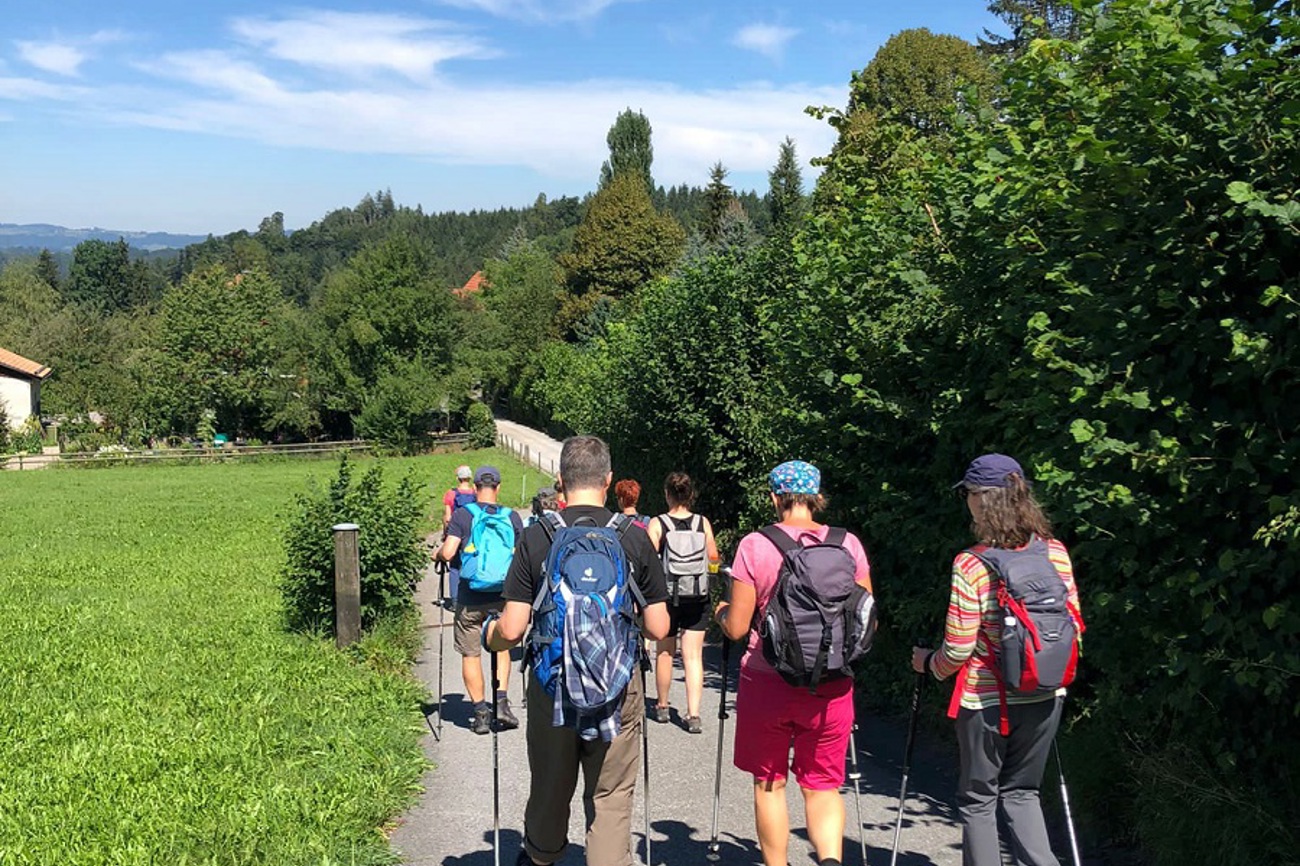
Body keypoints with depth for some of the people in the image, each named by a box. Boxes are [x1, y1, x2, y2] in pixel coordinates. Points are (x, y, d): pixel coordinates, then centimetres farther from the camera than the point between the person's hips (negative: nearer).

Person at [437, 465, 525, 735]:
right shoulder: (512, 517, -1)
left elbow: (448, 553, -16)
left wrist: (438, 554, 6)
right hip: (502, 596, 2)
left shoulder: (462, 515, -8)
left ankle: (480, 712, 11)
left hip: (470, 598, -2)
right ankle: (501, 700, 8)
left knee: (470, 654, 9)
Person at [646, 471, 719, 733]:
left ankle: (662, 707, 30)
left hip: (666, 595, -1)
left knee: (664, 652, 16)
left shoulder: (657, 524, -9)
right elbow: (713, 560, 2)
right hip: (697, 597, 1)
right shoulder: (703, 523, -4)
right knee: (693, 656, 3)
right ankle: (694, 714, -5)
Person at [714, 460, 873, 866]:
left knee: (769, 783, 16)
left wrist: (721, 612, 15)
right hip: (831, 688, 2)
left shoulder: (753, 546, -8)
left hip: (766, 684, -1)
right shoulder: (848, 544, -2)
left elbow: (737, 628, -6)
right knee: (822, 786, 13)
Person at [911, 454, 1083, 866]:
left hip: (987, 700, -5)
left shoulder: (970, 565, -18)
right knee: (1021, 792, 21)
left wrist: (928, 663, 5)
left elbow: (958, 650, -15)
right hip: (1045, 696, 5)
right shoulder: (1056, 552, -3)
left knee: (978, 799, 13)